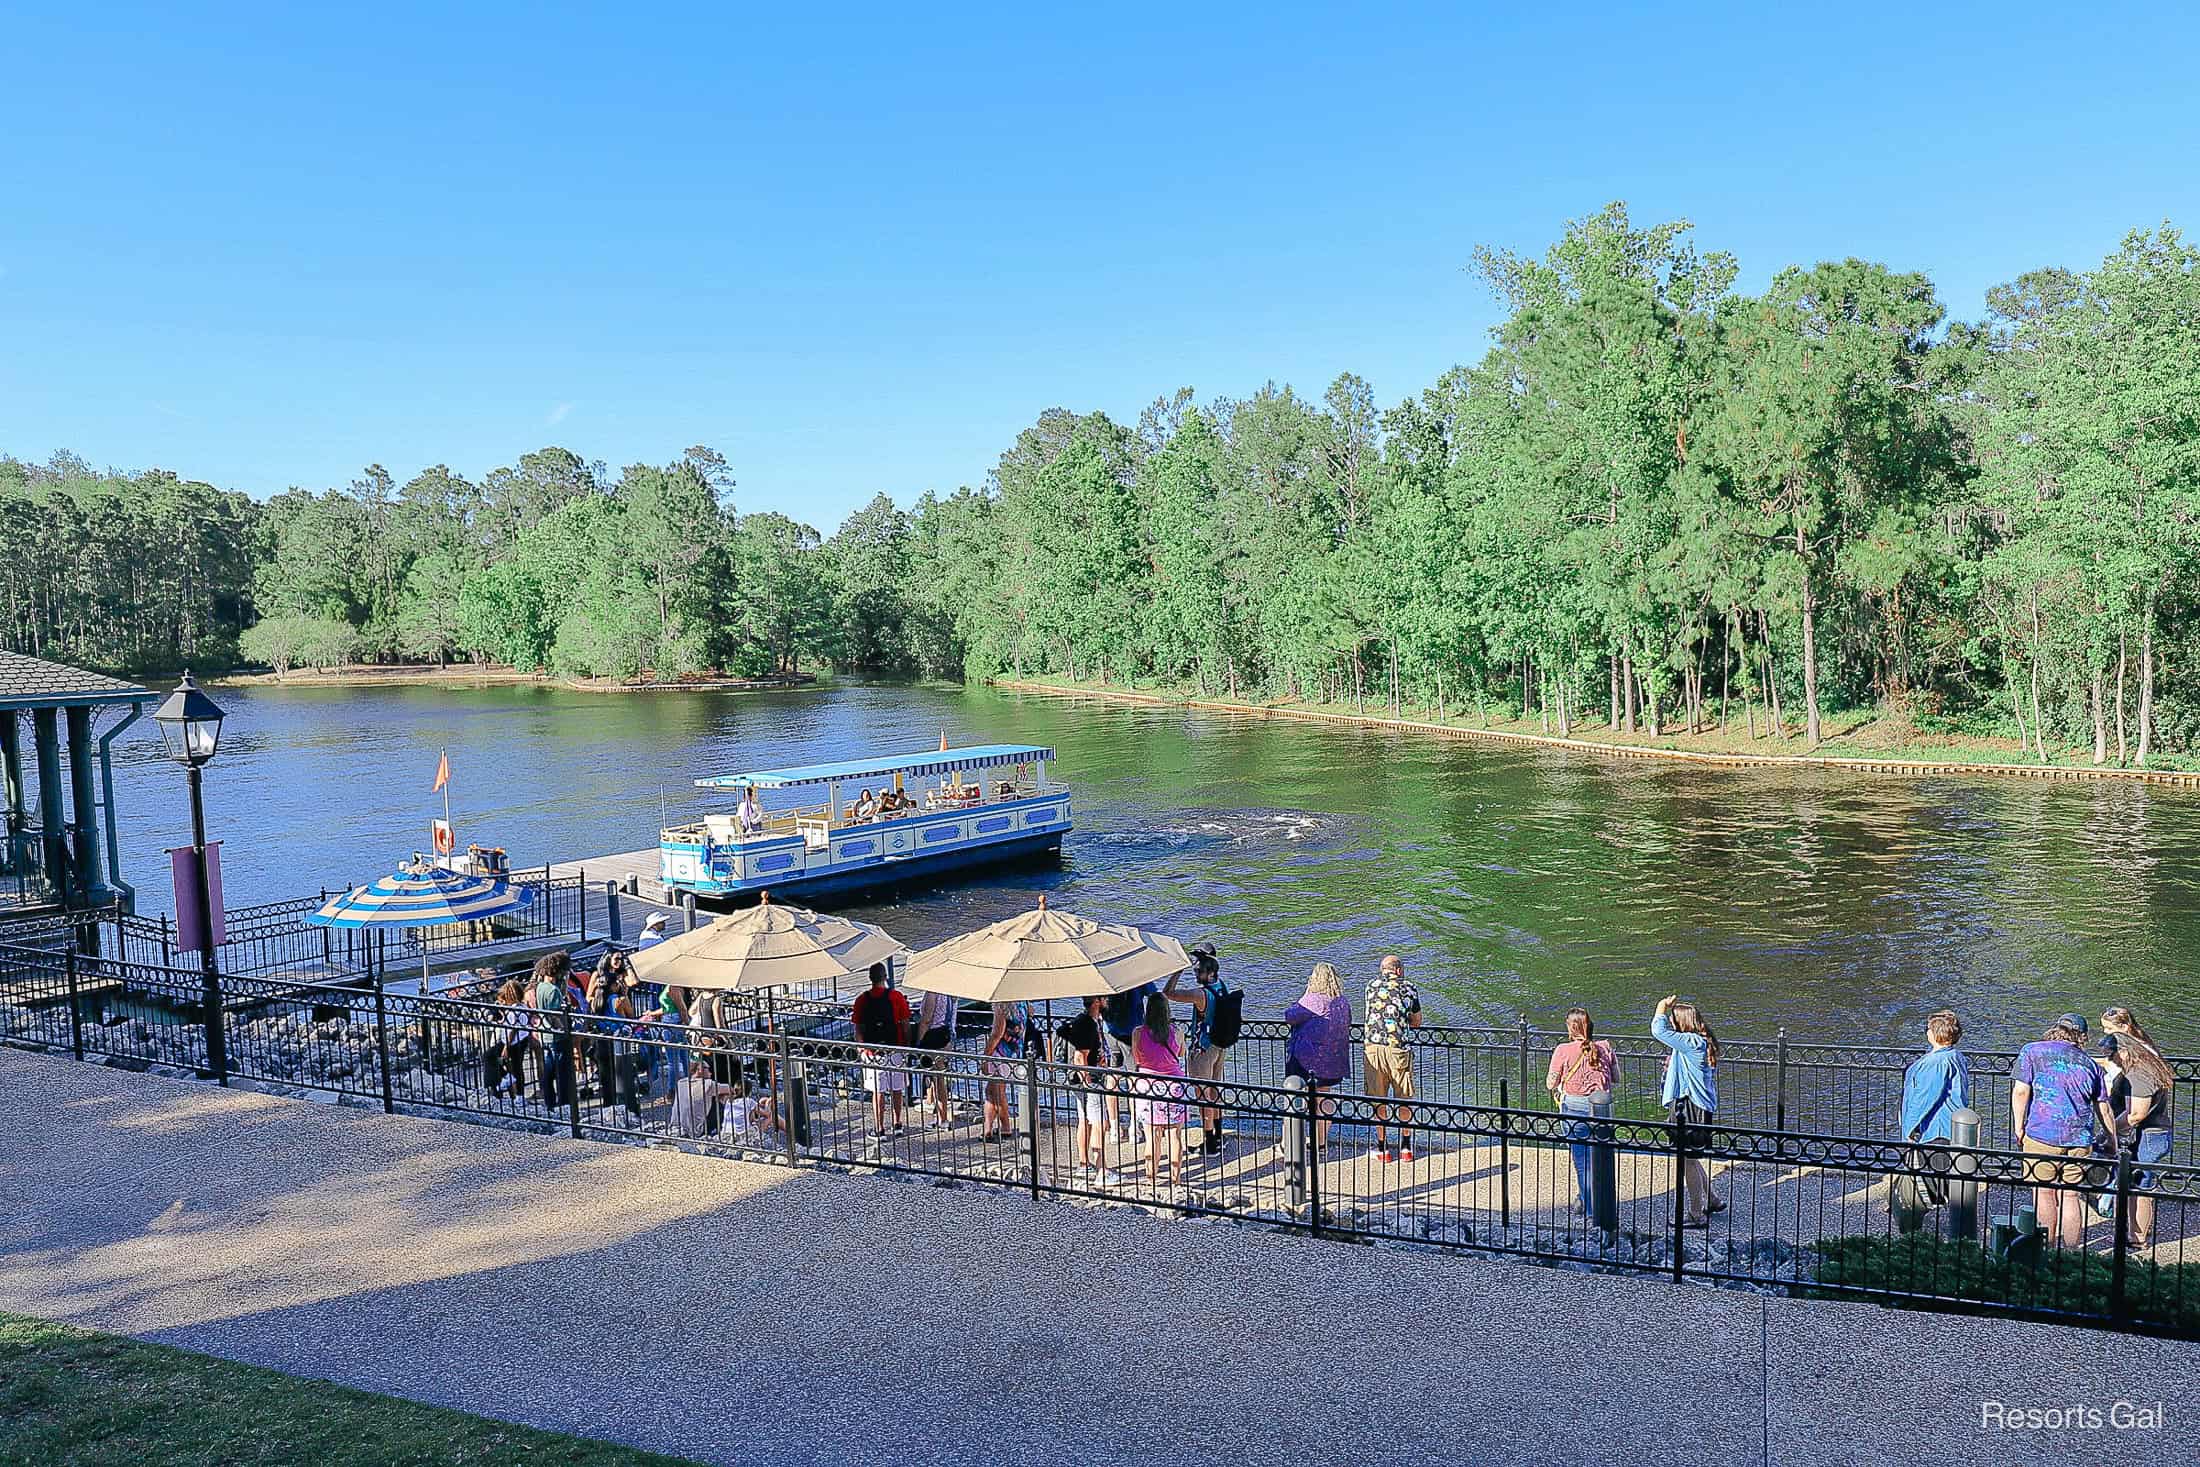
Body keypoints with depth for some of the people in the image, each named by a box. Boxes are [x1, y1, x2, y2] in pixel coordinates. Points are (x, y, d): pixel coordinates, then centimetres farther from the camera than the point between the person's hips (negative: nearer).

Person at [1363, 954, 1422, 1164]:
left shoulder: (1372, 986, 10)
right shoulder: (1409, 987, 8)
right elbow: (1417, 1022, 17)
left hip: (1373, 1046, 1)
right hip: (1398, 1047, -1)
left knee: (1378, 1100, 8)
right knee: (1404, 1099, 12)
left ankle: (1382, 1148, 13)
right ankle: (1405, 1147, 18)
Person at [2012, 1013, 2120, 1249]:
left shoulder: (2032, 1051, 3)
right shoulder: (2089, 1063, 12)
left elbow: (2020, 1092, -6)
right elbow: (2104, 1110, 16)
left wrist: (2019, 1129, 1)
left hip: (2041, 1135, -3)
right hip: (2079, 1140, 3)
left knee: (2043, 1193, 7)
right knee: (2071, 1196, 9)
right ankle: (2072, 1253, 12)